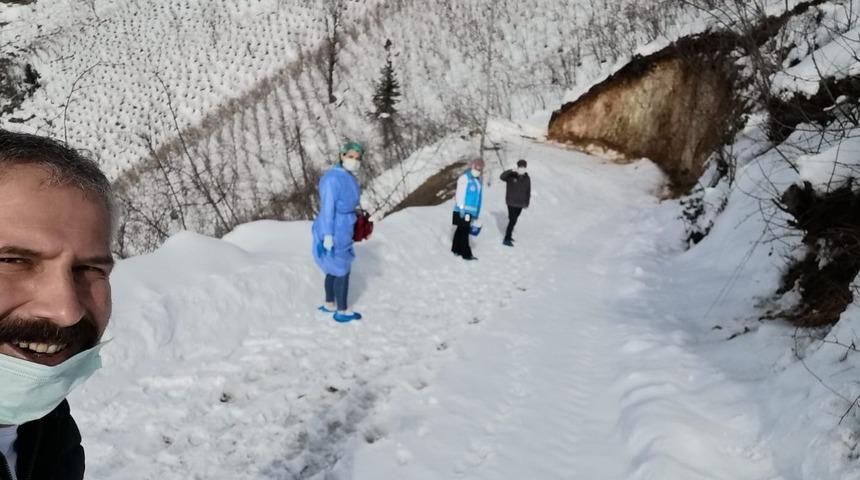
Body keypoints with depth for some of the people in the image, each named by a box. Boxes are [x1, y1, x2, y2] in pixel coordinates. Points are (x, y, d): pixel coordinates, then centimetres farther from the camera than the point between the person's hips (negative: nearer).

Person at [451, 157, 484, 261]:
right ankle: (466, 254, -2)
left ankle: (456, 249, 26)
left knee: (461, 230, 16)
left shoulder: (477, 180, 15)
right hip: (463, 210, -8)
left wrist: (476, 213, 20)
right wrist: (461, 208, -21)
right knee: (464, 231, -5)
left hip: (470, 210, 8)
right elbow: (459, 194, -16)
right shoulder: (464, 178, -12)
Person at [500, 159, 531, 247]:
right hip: (511, 203, -5)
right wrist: (511, 171, -44)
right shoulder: (511, 176, -11)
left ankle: (509, 235, 30)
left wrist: (527, 203, 11)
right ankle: (506, 239, -3)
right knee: (512, 220, -9)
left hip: (520, 204, 5)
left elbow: (528, 192, 11)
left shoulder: (527, 178, 3)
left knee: (514, 220, 15)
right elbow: (502, 177, -30)